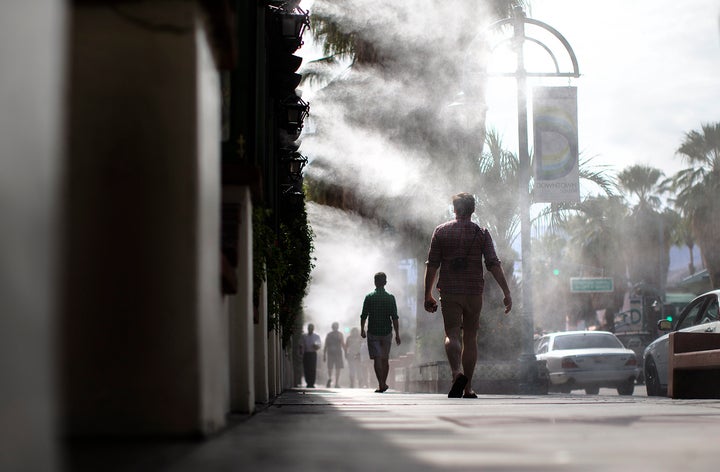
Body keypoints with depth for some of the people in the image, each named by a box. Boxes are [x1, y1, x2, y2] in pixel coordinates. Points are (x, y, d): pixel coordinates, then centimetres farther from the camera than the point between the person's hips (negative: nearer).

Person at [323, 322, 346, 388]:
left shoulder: (328, 335, 7)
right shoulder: (340, 334, -1)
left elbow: (325, 346, 7)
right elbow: (343, 345, -6)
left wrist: (324, 355, 11)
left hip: (330, 353, 2)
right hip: (338, 353, -2)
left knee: (329, 368, 11)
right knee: (338, 369, 2)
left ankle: (329, 378, -18)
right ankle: (336, 384, -2)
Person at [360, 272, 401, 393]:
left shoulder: (369, 297, -3)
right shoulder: (390, 298, -2)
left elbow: (364, 316, -2)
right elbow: (395, 317, -5)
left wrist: (362, 330, 12)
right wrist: (397, 334, -1)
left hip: (373, 333, -1)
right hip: (387, 332, 2)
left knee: (377, 359, -4)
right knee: (385, 359, 14)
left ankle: (381, 384, -15)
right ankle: (384, 384, 22)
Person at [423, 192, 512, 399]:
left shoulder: (441, 231, 4)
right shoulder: (481, 233, 3)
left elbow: (432, 265, 1)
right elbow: (494, 264, -4)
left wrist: (428, 294, 7)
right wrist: (506, 293, -3)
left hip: (449, 291, -1)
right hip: (474, 292, 1)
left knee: (452, 335, -4)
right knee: (470, 338, 10)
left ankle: (457, 372, -32)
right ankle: (467, 388, 11)